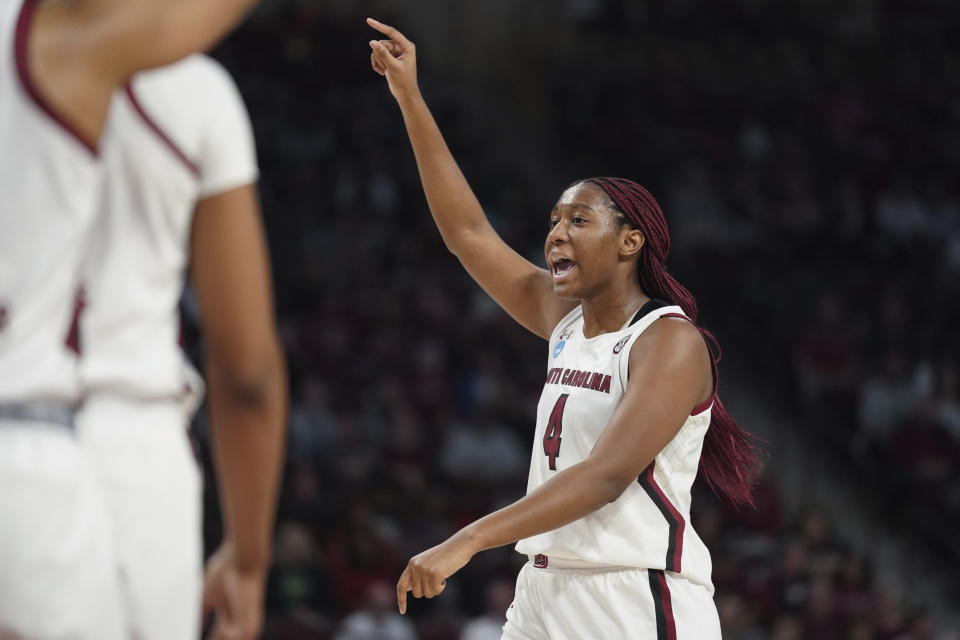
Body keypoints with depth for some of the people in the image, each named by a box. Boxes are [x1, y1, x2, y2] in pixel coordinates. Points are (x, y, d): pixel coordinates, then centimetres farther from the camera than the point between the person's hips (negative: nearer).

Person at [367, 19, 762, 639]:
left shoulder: (671, 342, -10)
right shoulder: (566, 320, 13)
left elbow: (608, 474, -21)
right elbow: (467, 231, 19)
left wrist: (467, 542, -28)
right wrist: (410, 99, 14)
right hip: (547, 590, 7)